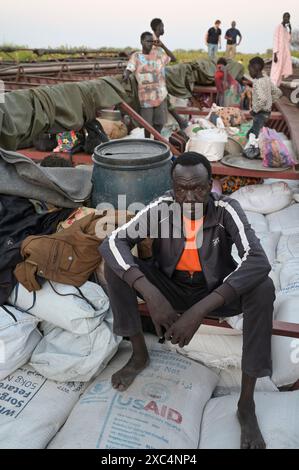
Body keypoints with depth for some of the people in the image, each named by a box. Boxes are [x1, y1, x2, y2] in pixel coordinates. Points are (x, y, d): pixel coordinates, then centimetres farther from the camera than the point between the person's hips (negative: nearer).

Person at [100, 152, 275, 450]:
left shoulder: (226, 210, -21)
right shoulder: (160, 209, -17)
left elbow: (258, 261, -36)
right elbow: (112, 243, -26)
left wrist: (199, 311, -44)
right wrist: (151, 295, -40)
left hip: (216, 292, -1)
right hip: (170, 288, 1)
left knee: (262, 288, -30)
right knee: (115, 266, -20)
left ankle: (246, 403, -19)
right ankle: (140, 355, -2)